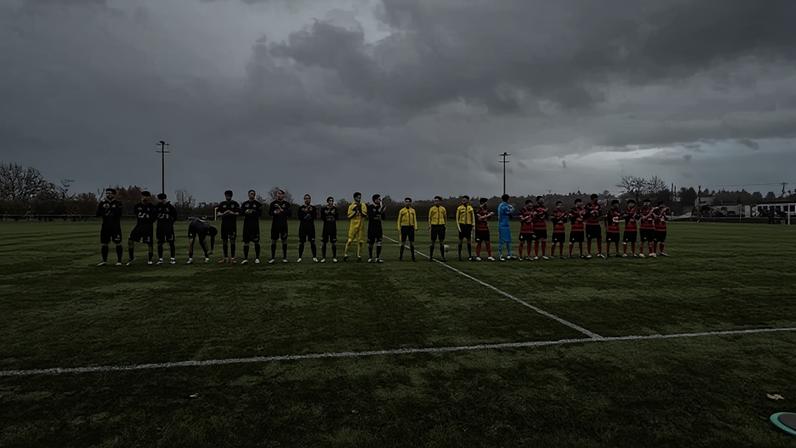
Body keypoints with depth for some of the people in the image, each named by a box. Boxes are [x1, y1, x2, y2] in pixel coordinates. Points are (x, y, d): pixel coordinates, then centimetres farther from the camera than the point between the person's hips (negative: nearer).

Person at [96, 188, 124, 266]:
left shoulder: (117, 203, -3)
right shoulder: (103, 203, 8)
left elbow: (118, 214, -15)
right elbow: (98, 214, 5)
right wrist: (100, 206, -10)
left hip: (115, 226, -4)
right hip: (105, 226, 4)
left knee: (118, 243, -3)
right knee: (103, 244, 7)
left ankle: (119, 260, 6)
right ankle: (104, 260, 19)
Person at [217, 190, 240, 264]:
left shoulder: (235, 203, 6)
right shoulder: (222, 204, 11)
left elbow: (238, 213, 2)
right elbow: (218, 213, 6)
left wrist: (232, 213, -16)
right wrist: (224, 213, -12)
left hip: (233, 225, -2)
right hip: (224, 225, 2)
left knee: (232, 241, -4)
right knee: (224, 241, 5)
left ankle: (232, 258, 1)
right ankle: (225, 258, 14)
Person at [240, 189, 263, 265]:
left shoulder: (258, 203, 4)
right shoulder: (244, 203, 11)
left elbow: (260, 213, -3)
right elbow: (241, 212, 7)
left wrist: (253, 212, -16)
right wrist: (246, 212, -12)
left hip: (255, 224, -2)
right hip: (246, 224, 2)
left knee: (256, 241, -2)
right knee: (246, 241, 2)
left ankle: (257, 258, 8)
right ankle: (245, 258, 9)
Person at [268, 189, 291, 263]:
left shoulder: (286, 204, 4)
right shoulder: (273, 203, 6)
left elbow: (289, 214, -4)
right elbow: (269, 212, -1)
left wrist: (282, 210, -15)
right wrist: (274, 212, -20)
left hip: (283, 224, 0)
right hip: (275, 224, 0)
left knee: (284, 240, 3)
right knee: (273, 240, 1)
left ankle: (284, 257, 12)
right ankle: (273, 258, 10)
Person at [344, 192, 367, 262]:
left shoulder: (363, 205, 8)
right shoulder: (351, 206, 1)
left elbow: (365, 214, -3)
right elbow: (349, 216, -7)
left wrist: (360, 209, -14)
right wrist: (355, 211, -14)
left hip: (361, 226, 3)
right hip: (353, 225, -3)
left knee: (359, 241, 5)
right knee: (350, 240, -5)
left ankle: (359, 256, 12)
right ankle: (345, 254, 3)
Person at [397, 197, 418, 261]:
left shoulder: (413, 210, 8)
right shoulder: (401, 211, 1)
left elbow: (415, 220, 7)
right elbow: (399, 220, 2)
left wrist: (415, 227, -4)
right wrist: (399, 229, -5)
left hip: (411, 228, 2)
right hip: (404, 228, -2)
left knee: (412, 242, 4)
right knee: (403, 242, -1)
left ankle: (413, 256, 12)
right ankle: (400, 256, 8)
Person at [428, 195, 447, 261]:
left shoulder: (443, 209, 7)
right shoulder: (432, 209, 2)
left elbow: (445, 217, 15)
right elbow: (429, 217, 2)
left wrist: (445, 224, 8)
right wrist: (429, 225, -7)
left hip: (441, 226, 2)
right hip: (434, 226, -2)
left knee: (442, 242, 4)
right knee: (433, 242, 2)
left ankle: (442, 256, 12)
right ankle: (431, 256, 10)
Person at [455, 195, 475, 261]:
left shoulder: (470, 208, 7)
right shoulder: (459, 208, 0)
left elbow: (473, 217, 11)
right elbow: (457, 218, 1)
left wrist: (473, 225, 3)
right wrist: (458, 226, -7)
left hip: (468, 225, 2)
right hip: (462, 225, -2)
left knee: (469, 240, 5)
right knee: (460, 240, 1)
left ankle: (469, 255, 12)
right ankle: (459, 255, 8)